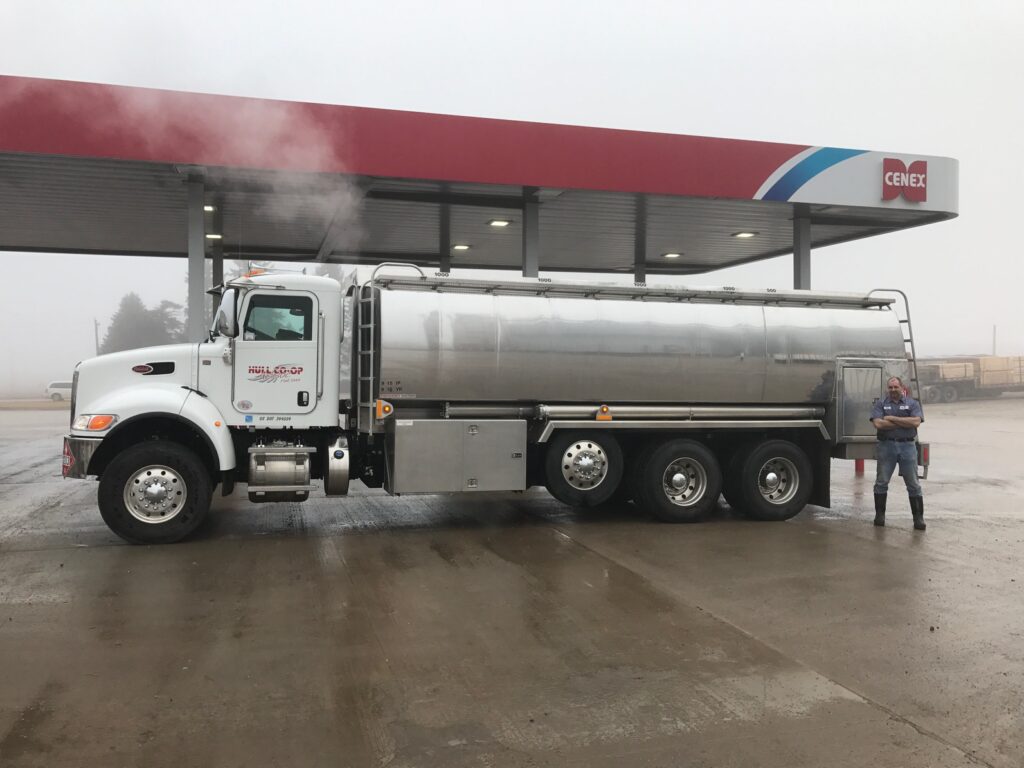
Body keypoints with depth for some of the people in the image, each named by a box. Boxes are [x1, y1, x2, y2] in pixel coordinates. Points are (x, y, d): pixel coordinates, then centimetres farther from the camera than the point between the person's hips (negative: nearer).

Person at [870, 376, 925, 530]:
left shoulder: (912, 403, 6)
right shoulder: (880, 404, 6)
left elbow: (916, 422, -11)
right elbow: (878, 424, -9)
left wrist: (892, 418, -10)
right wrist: (903, 423, -7)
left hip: (907, 446, -1)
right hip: (887, 446, 1)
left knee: (913, 484, 3)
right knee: (881, 482, 5)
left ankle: (918, 518, 9)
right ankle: (880, 515, 16)